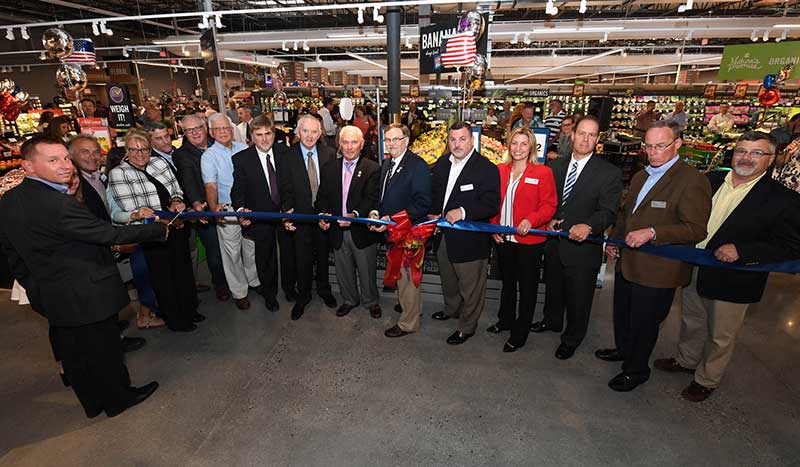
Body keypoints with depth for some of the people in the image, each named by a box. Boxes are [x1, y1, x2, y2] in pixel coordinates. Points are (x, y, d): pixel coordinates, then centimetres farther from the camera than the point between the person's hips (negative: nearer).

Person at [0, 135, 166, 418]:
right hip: (87, 295, -8)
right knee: (103, 349, 11)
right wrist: (158, 230, -12)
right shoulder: (58, 204, -28)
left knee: (72, 352, 21)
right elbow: (108, 234, -23)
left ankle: (92, 402, 40)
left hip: (48, 295, 9)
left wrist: (33, 286, 21)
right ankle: (118, 398, 31)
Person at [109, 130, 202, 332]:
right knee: (163, 277, 8)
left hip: (177, 227, 5)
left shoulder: (159, 163, 5)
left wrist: (177, 201, -10)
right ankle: (174, 319, 26)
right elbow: (130, 210, -16)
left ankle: (189, 309, 37)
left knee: (184, 269, 17)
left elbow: (177, 189, 13)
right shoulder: (118, 174, -10)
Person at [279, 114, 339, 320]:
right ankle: (303, 296, 31)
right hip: (301, 216, -1)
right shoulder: (288, 156, -6)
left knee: (323, 255, 18)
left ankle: (324, 290, 40)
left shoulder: (329, 153, -3)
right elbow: (286, 189, -7)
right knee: (302, 259, 9)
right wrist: (288, 211, -21)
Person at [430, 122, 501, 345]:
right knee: (448, 280, 27)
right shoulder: (442, 164, 6)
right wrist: (433, 214, 1)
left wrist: (463, 212, -31)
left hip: (470, 239, -7)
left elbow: (491, 205, -21)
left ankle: (467, 326, 30)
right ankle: (452, 309, 53)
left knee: (470, 287, 9)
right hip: (444, 235, 7)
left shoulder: (487, 169, -16)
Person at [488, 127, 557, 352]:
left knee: (527, 287, 7)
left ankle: (519, 334, 22)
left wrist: (531, 220, -25)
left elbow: (549, 205, -8)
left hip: (529, 240, -4)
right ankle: (505, 320, 42)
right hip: (503, 238, 5)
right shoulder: (500, 170, 6)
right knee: (507, 281, 21)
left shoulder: (543, 172, -7)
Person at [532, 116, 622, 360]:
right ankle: (552, 321, 51)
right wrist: (549, 219, -9)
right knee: (553, 287, 25)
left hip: (583, 246, -4)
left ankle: (571, 339, 35)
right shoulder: (555, 165, 3)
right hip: (554, 242, 4)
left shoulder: (609, 173, -10)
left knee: (578, 297, 12)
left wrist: (588, 226, -36)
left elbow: (608, 211, -17)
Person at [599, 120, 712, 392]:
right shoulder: (640, 177, 11)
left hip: (657, 270, -8)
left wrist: (652, 233, -30)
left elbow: (697, 229, -20)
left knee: (644, 323, 9)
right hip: (627, 263, 8)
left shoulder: (692, 181, -15)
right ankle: (623, 350, 48)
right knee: (622, 314, 24)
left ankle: (636, 369, 30)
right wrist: (614, 239, 10)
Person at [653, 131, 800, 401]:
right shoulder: (711, 181, 0)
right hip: (693, 270, 4)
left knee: (720, 336, 15)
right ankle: (686, 360, 47)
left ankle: (707, 379, 36)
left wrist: (741, 250, -27)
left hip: (731, 281, -4)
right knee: (691, 323, 24)